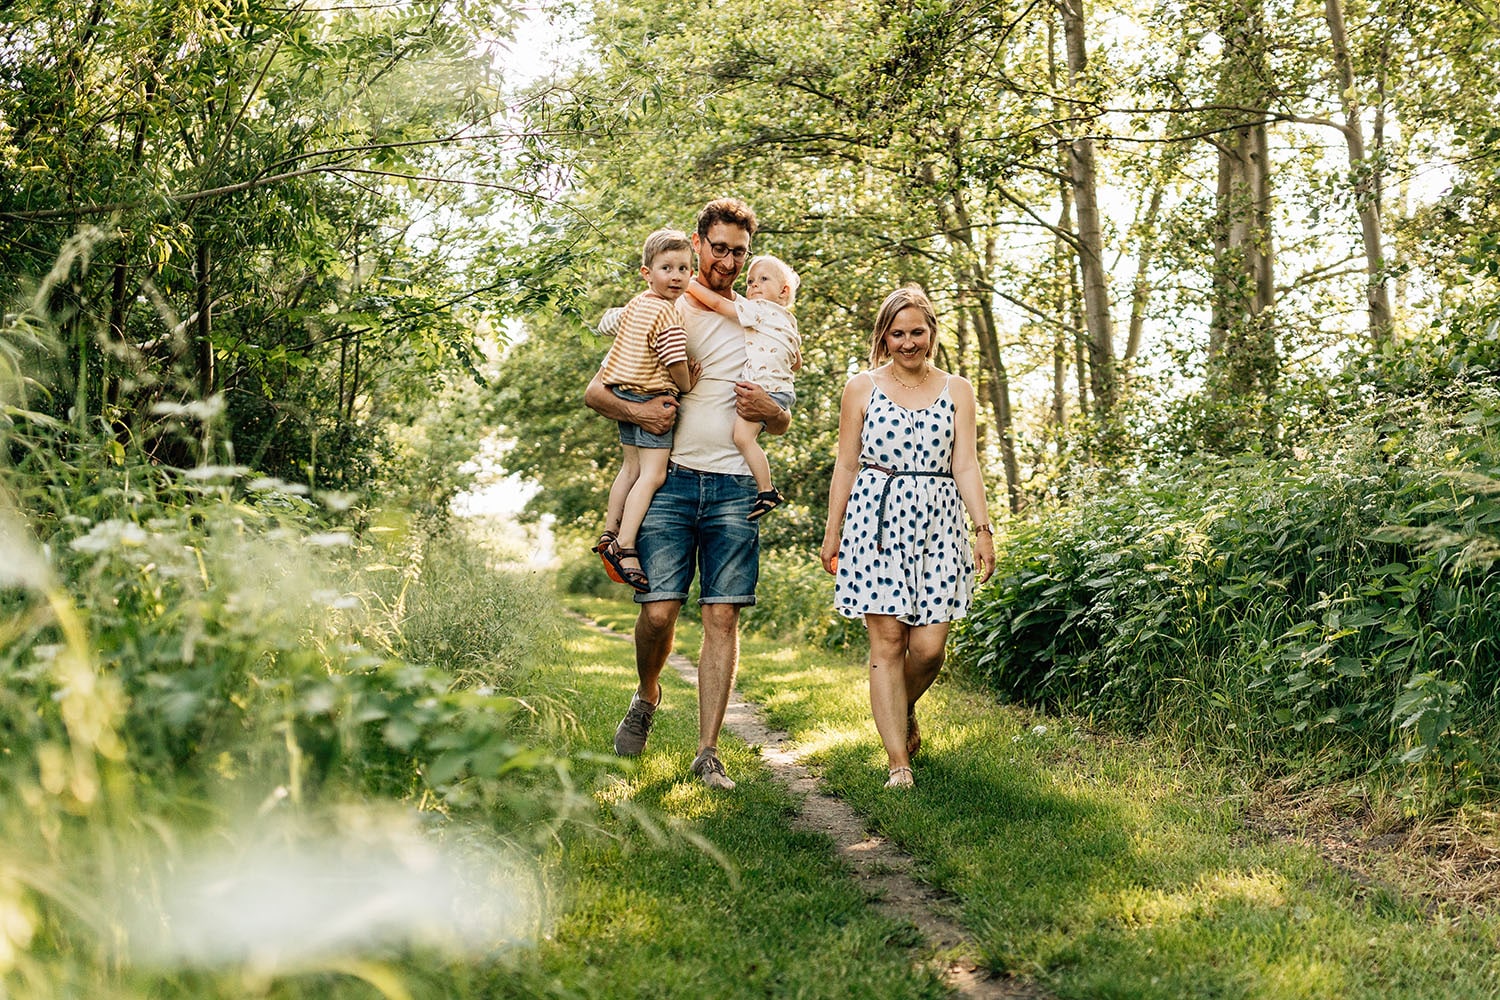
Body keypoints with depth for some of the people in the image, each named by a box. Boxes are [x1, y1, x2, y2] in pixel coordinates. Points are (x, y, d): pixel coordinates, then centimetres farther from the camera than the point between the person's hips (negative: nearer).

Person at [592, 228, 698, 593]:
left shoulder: (635, 304, 10)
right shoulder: (665, 312, -18)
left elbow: (611, 325, 28)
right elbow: (676, 363, -20)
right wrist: (687, 387, 0)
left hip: (623, 396, 10)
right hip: (651, 400, -10)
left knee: (631, 467, 20)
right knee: (652, 474, -10)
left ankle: (610, 533, 25)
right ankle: (625, 547, -16)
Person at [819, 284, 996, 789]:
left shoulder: (956, 390, 10)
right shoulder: (862, 388, 8)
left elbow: (966, 465, 6)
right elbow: (846, 466, 9)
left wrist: (982, 527, -4)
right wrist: (832, 531, 7)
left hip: (938, 521, 1)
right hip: (876, 519, -1)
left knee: (929, 645, -4)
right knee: (886, 641, -6)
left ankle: (904, 711, 29)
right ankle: (899, 761, -1)